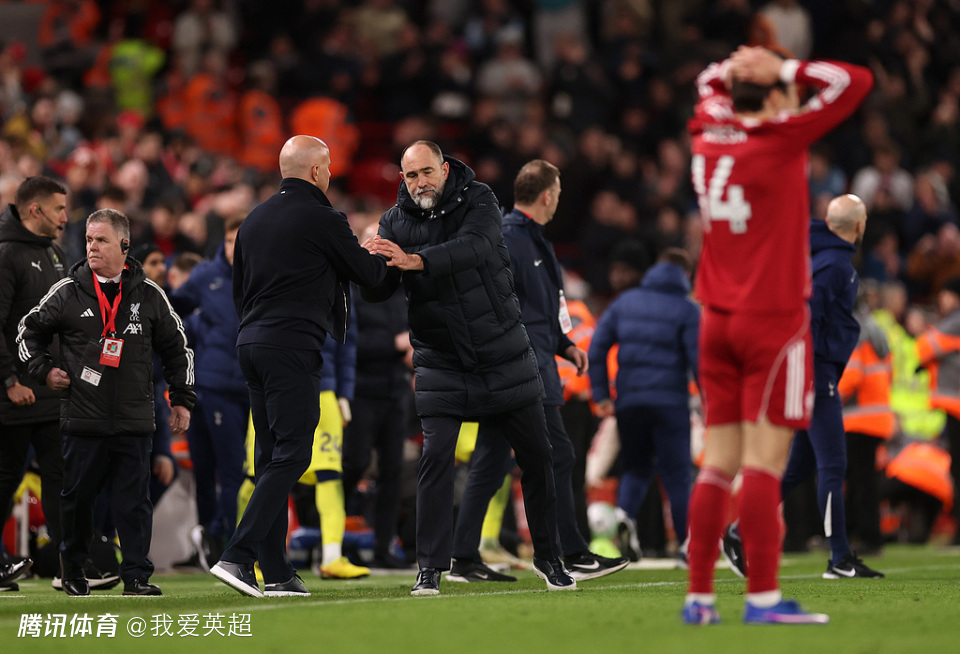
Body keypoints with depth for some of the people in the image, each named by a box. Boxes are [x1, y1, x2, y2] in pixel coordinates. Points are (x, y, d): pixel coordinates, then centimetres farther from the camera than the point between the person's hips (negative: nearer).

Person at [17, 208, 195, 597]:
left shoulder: (149, 296, 5)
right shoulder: (67, 292, 2)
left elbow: (177, 348, 14)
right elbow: (28, 331, 16)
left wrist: (182, 400, 13)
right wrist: (44, 370, 5)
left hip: (134, 421, 0)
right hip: (82, 419, 0)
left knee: (134, 501, -3)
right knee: (77, 496, 6)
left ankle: (136, 576, -1)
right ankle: (72, 567, 24)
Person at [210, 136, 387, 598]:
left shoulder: (254, 220, 16)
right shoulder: (321, 219, -7)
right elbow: (369, 275, 1)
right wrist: (383, 257, 22)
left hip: (251, 343, 8)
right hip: (293, 347, -8)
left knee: (271, 457, 9)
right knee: (290, 456, -9)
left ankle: (276, 573, 7)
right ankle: (237, 557, -20)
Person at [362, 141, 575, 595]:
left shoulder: (478, 201, -9)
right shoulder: (395, 221, -2)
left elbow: (474, 246, -29)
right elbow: (378, 292, -9)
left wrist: (416, 260, -44)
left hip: (502, 353, 0)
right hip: (440, 364, 0)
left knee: (535, 456, 5)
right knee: (435, 457, -13)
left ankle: (548, 558, 20)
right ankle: (431, 567, -8)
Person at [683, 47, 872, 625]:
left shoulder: (708, 136, 8)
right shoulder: (781, 140, -10)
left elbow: (710, 82, 31)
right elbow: (855, 83, -5)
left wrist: (736, 68, 10)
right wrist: (786, 68, -2)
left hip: (717, 320, 6)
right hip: (774, 319, -6)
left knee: (720, 459, 7)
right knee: (765, 460, -8)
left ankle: (699, 595, 5)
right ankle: (763, 597, -11)